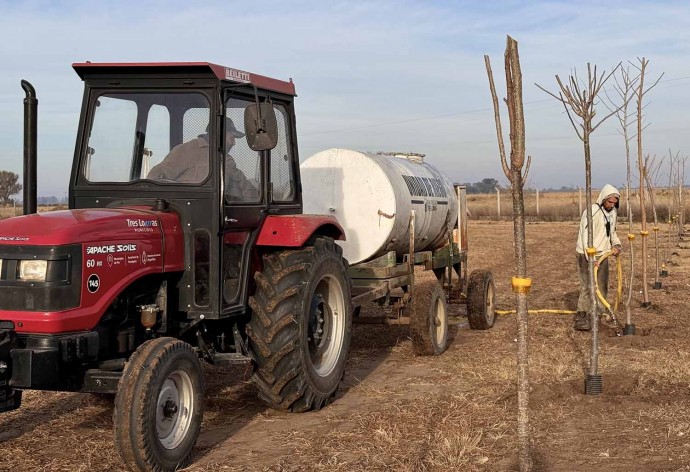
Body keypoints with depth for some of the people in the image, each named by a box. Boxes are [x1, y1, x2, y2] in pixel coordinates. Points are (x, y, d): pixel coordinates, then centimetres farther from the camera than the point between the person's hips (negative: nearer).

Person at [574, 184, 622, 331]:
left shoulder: (612, 213, 8)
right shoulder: (592, 212, -18)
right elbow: (586, 237, -23)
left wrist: (616, 245, 1)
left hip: (602, 255, 8)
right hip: (587, 256, -8)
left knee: (603, 287, 10)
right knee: (588, 287, -10)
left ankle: (598, 315, 21)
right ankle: (581, 318, -7)